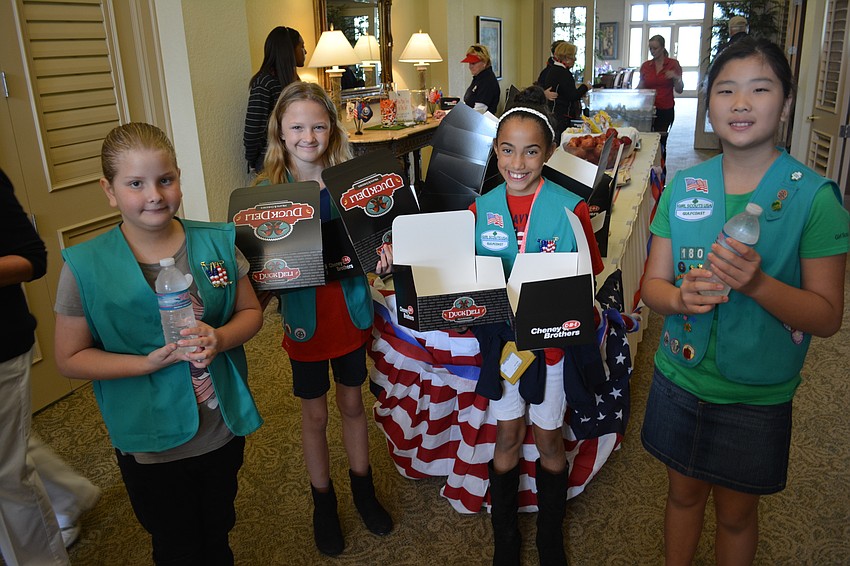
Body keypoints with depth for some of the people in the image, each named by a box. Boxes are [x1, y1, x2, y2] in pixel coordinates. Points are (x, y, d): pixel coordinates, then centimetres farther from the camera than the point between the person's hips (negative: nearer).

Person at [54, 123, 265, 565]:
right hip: (152, 443, -2)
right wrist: (149, 362, -23)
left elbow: (251, 311, 0)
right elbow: (70, 359, -10)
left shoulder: (218, 242, -8)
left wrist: (219, 339, -21)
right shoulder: (86, 266, -15)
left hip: (225, 427, 2)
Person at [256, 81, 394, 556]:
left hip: (351, 309, 1)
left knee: (352, 403, 19)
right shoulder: (268, 190, -11)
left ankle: (363, 488, 42)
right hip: (304, 317, -1)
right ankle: (324, 503, 37)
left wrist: (382, 250, -20)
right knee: (315, 413, 15)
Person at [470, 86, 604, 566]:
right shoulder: (481, 208, -4)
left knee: (549, 440, 13)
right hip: (500, 339, 2)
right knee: (507, 437, 16)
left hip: (553, 341, -2)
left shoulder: (571, 209, -13)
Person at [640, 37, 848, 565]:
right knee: (683, 490, 22)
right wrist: (681, 296, -24)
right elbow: (653, 283, -1)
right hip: (681, 378, 3)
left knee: (736, 510, 17)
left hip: (758, 393, -2)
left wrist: (757, 284, -31)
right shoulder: (683, 187, -4)